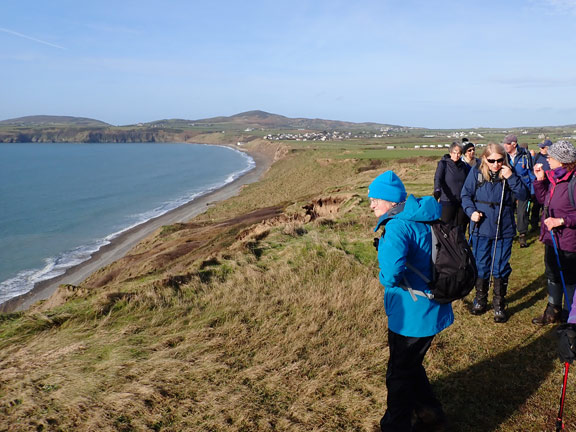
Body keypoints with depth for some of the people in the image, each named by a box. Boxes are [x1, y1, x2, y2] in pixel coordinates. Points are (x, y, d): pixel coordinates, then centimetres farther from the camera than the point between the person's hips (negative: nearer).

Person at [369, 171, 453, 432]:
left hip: (412, 317, -9)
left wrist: (385, 278, -18)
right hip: (431, 310, 9)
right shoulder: (425, 218, 3)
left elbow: (391, 274, -40)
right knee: (411, 366, 27)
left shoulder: (398, 227, -26)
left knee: (399, 374, 12)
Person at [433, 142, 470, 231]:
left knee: (461, 229, 8)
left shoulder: (464, 165, 10)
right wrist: (437, 190, -38)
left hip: (462, 202, 4)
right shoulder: (443, 164, -4)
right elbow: (437, 178, -20)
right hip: (447, 201, -4)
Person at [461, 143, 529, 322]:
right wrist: (471, 211, -14)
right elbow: (466, 195, 1)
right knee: (481, 266, 13)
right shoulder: (476, 172, -5)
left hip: (504, 230, 0)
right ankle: (480, 299, 32)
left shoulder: (509, 173, -3)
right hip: (481, 229, 0)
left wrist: (511, 178, -21)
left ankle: (499, 305, 23)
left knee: (501, 268, 8)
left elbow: (523, 195, -9)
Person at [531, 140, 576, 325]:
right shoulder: (554, 177, 3)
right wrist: (540, 179, 5)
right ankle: (553, 311, 40)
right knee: (552, 275, 22)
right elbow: (543, 199, 15)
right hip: (551, 237, 9)